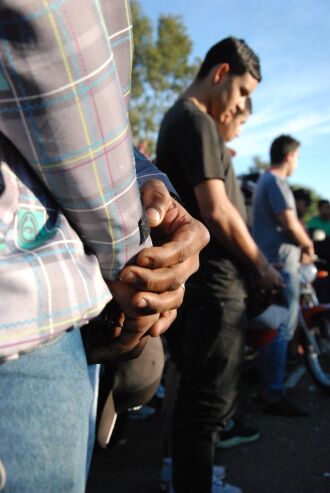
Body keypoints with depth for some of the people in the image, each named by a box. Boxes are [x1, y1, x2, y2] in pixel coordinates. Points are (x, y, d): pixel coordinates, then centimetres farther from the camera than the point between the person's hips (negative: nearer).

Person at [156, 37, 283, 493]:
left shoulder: (180, 117, 18)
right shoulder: (195, 120, -14)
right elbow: (216, 210, -20)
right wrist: (262, 265, -10)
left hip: (207, 278, 11)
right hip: (214, 281, -11)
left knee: (203, 392, 19)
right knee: (210, 397, -2)